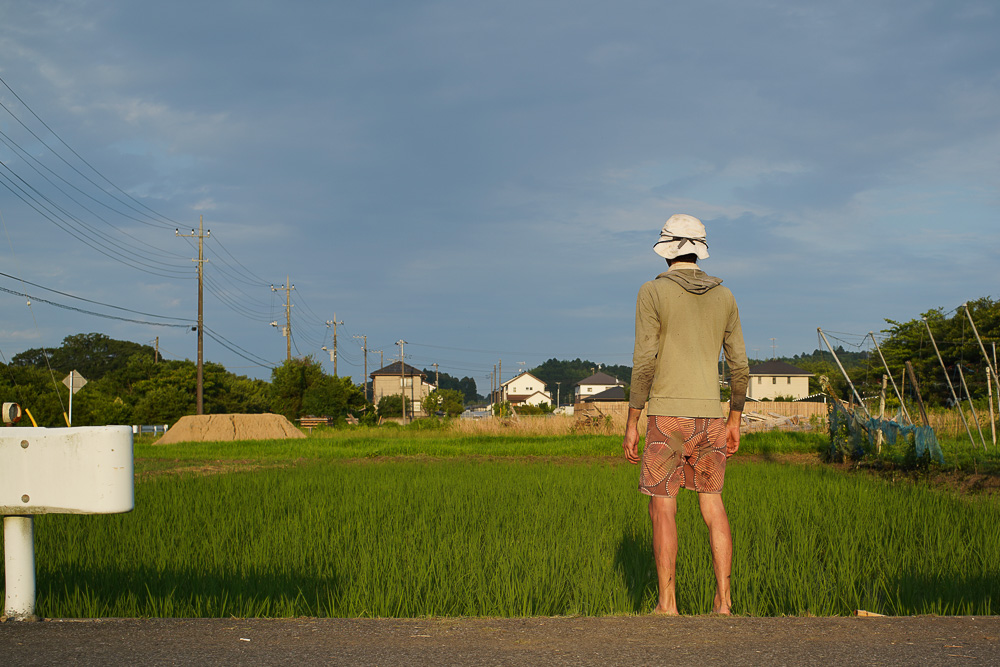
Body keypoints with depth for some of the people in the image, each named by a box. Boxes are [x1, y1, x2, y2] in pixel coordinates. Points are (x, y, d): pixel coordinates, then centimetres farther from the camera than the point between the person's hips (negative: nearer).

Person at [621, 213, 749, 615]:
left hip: (667, 417, -4)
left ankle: (667, 604, -1)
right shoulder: (724, 297, 8)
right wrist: (734, 422, 18)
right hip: (709, 415, 4)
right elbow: (739, 365, 9)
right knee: (712, 506, 10)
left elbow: (644, 363, -13)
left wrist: (631, 425, -8)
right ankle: (722, 600, 4)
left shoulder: (652, 293, -7)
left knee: (663, 509, 1)